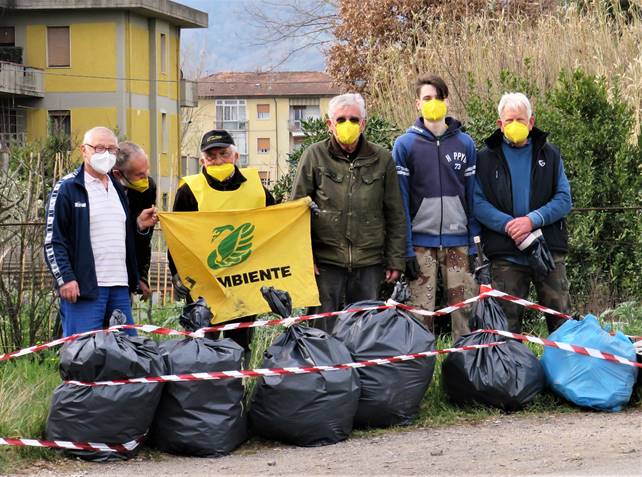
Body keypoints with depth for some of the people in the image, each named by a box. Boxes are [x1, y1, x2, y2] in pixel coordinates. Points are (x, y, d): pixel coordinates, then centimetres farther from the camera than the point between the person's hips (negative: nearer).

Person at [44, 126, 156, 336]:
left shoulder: (117, 189, 21)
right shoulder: (67, 188, -2)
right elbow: (53, 240, -8)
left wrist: (138, 225, 11)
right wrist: (65, 278, -16)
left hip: (120, 287, 7)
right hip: (83, 287, -7)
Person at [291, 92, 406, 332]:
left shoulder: (382, 159, 7)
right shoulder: (314, 156, 2)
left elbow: (395, 215, 10)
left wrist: (396, 260, 6)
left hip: (369, 262, 2)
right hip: (325, 262, -2)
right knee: (324, 330, 0)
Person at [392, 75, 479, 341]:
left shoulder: (465, 144, 7)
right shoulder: (405, 145, 1)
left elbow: (473, 197, 8)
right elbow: (400, 202, -1)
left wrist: (476, 244, 1)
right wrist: (406, 250, -7)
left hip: (458, 241, 2)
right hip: (421, 242, -2)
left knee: (465, 313, 1)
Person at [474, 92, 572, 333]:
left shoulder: (549, 154, 11)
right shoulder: (486, 158, 7)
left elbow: (564, 199, 2)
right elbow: (478, 202, -3)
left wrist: (532, 220, -14)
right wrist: (508, 225, -18)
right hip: (506, 255, -1)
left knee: (561, 318, 1)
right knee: (507, 321, 2)